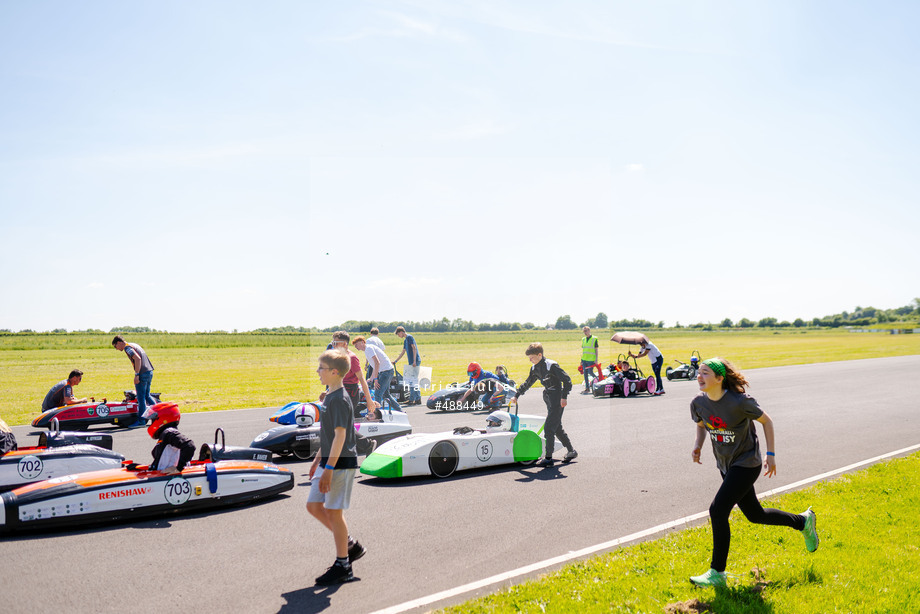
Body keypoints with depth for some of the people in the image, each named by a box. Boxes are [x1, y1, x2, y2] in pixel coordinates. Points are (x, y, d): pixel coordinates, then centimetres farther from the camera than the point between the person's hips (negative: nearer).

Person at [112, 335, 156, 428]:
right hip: (150, 371, 9)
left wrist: (136, 375, -20)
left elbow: (138, 358, -21)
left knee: (141, 398, -3)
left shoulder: (127, 347, -7)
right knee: (147, 396, 18)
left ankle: (141, 421, 1)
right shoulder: (134, 345, 20)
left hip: (143, 373, -9)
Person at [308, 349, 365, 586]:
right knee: (313, 506, 12)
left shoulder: (340, 399, -18)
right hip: (329, 461, 10)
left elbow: (340, 435, -23)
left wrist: (329, 469, -25)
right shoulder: (330, 396, 12)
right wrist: (318, 459, 24)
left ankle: (342, 566, 12)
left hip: (341, 463, -10)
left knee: (334, 512, -1)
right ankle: (350, 545, 24)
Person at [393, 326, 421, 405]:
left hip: (415, 362, -10)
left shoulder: (409, 337, -6)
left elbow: (414, 348, -15)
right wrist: (395, 361, 32)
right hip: (410, 363, 10)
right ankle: (411, 399, 14)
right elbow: (403, 352, 30)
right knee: (410, 381, 10)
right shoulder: (405, 340, 22)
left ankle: (418, 399, -9)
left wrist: (414, 361, -21)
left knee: (414, 380, -11)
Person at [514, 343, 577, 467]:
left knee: (548, 427, -11)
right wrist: (516, 395, 21)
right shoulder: (535, 368, 7)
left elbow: (567, 380, -16)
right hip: (548, 399, 9)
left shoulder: (551, 365, -18)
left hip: (557, 400, -9)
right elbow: (527, 383, 21)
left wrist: (564, 396, -20)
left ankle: (548, 458, -6)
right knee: (557, 428, 15)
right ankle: (571, 451, 29)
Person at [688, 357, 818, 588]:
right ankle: (803, 521, 45)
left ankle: (717, 573, -4)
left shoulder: (739, 401, -24)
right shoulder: (698, 403, -8)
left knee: (718, 510, -16)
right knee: (754, 514, 19)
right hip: (726, 465, 7)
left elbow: (766, 420, -8)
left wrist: (771, 454, -8)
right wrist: (697, 445, -6)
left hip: (746, 464, -7)